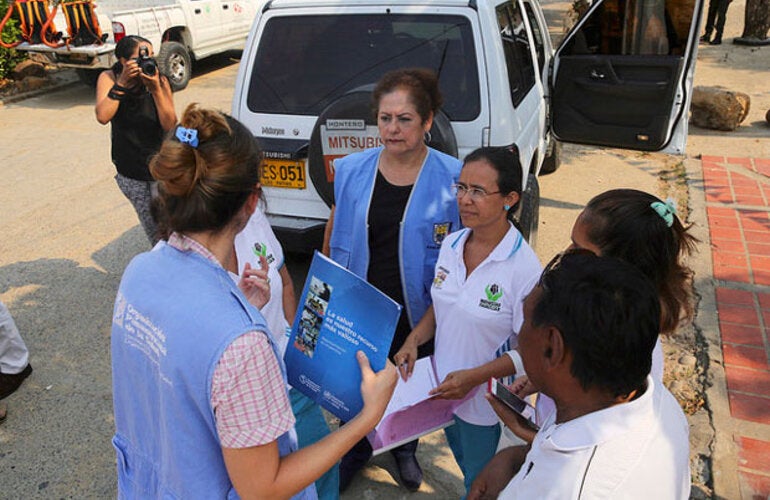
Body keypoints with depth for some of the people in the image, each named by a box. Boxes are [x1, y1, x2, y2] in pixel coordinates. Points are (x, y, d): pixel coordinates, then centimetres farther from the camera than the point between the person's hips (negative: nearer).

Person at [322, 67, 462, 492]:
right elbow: (334, 232, 6)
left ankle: (405, 448, 53)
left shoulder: (451, 178, -13)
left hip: (417, 312, -1)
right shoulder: (351, 170, -5)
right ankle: (356, 447, 49)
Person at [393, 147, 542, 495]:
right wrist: (414, 339, -9)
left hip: (486, 401, -6)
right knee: (461, 466, 30)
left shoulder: (524, 267, -25)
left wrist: (474, 377, -26)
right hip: (443, 389, 6)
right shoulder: (451, 244, -6)